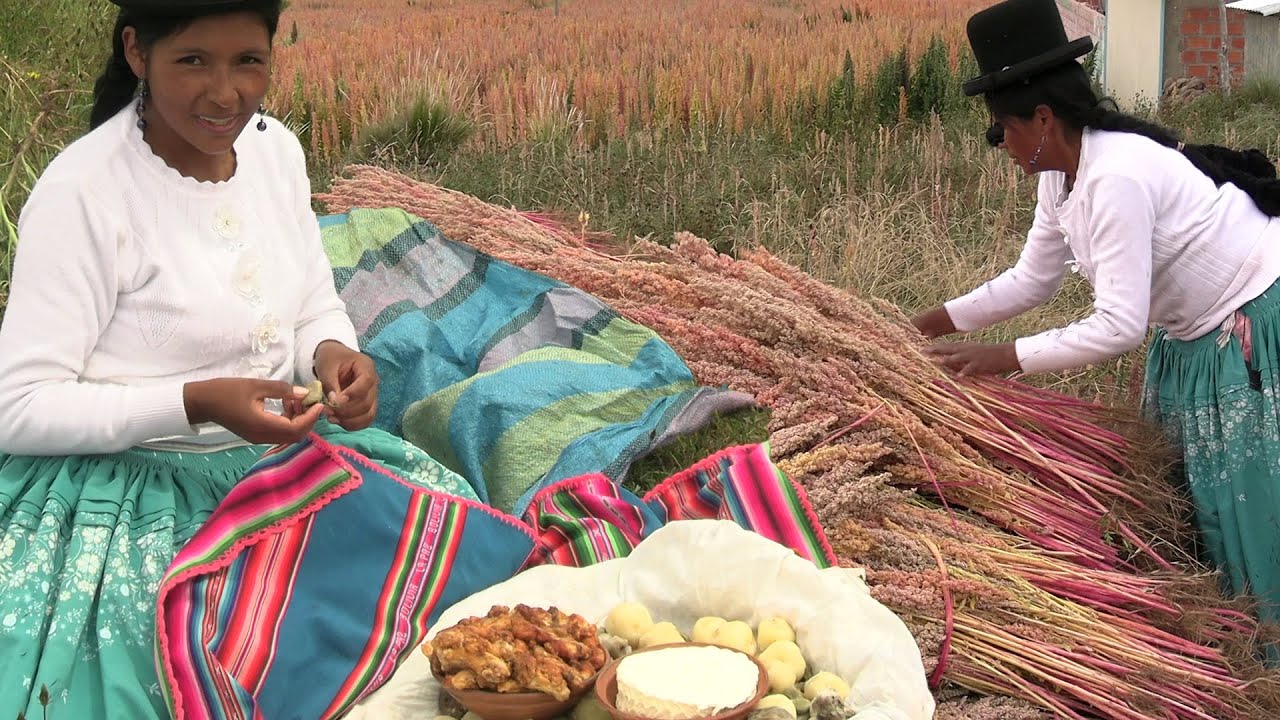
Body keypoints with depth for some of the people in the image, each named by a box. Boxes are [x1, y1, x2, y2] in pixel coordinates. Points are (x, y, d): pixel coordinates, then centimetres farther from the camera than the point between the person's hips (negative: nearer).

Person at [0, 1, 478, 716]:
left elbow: (318, 309, 12)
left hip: (280, 449, 7)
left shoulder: (276, 147, 1)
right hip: (133, 485, -6)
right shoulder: (82, 191, -20)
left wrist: (335, 354, -12)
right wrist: (196, 402, -28)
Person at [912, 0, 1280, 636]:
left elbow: (1119, 326, -32)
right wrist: (932, 323, 6)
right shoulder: (1062, 174, -1)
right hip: (1193, 333, 10)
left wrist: (1006, 358, -25)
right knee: (1181, 494, 16)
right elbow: (1032, 279, 10)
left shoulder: (1115, 179, -30)